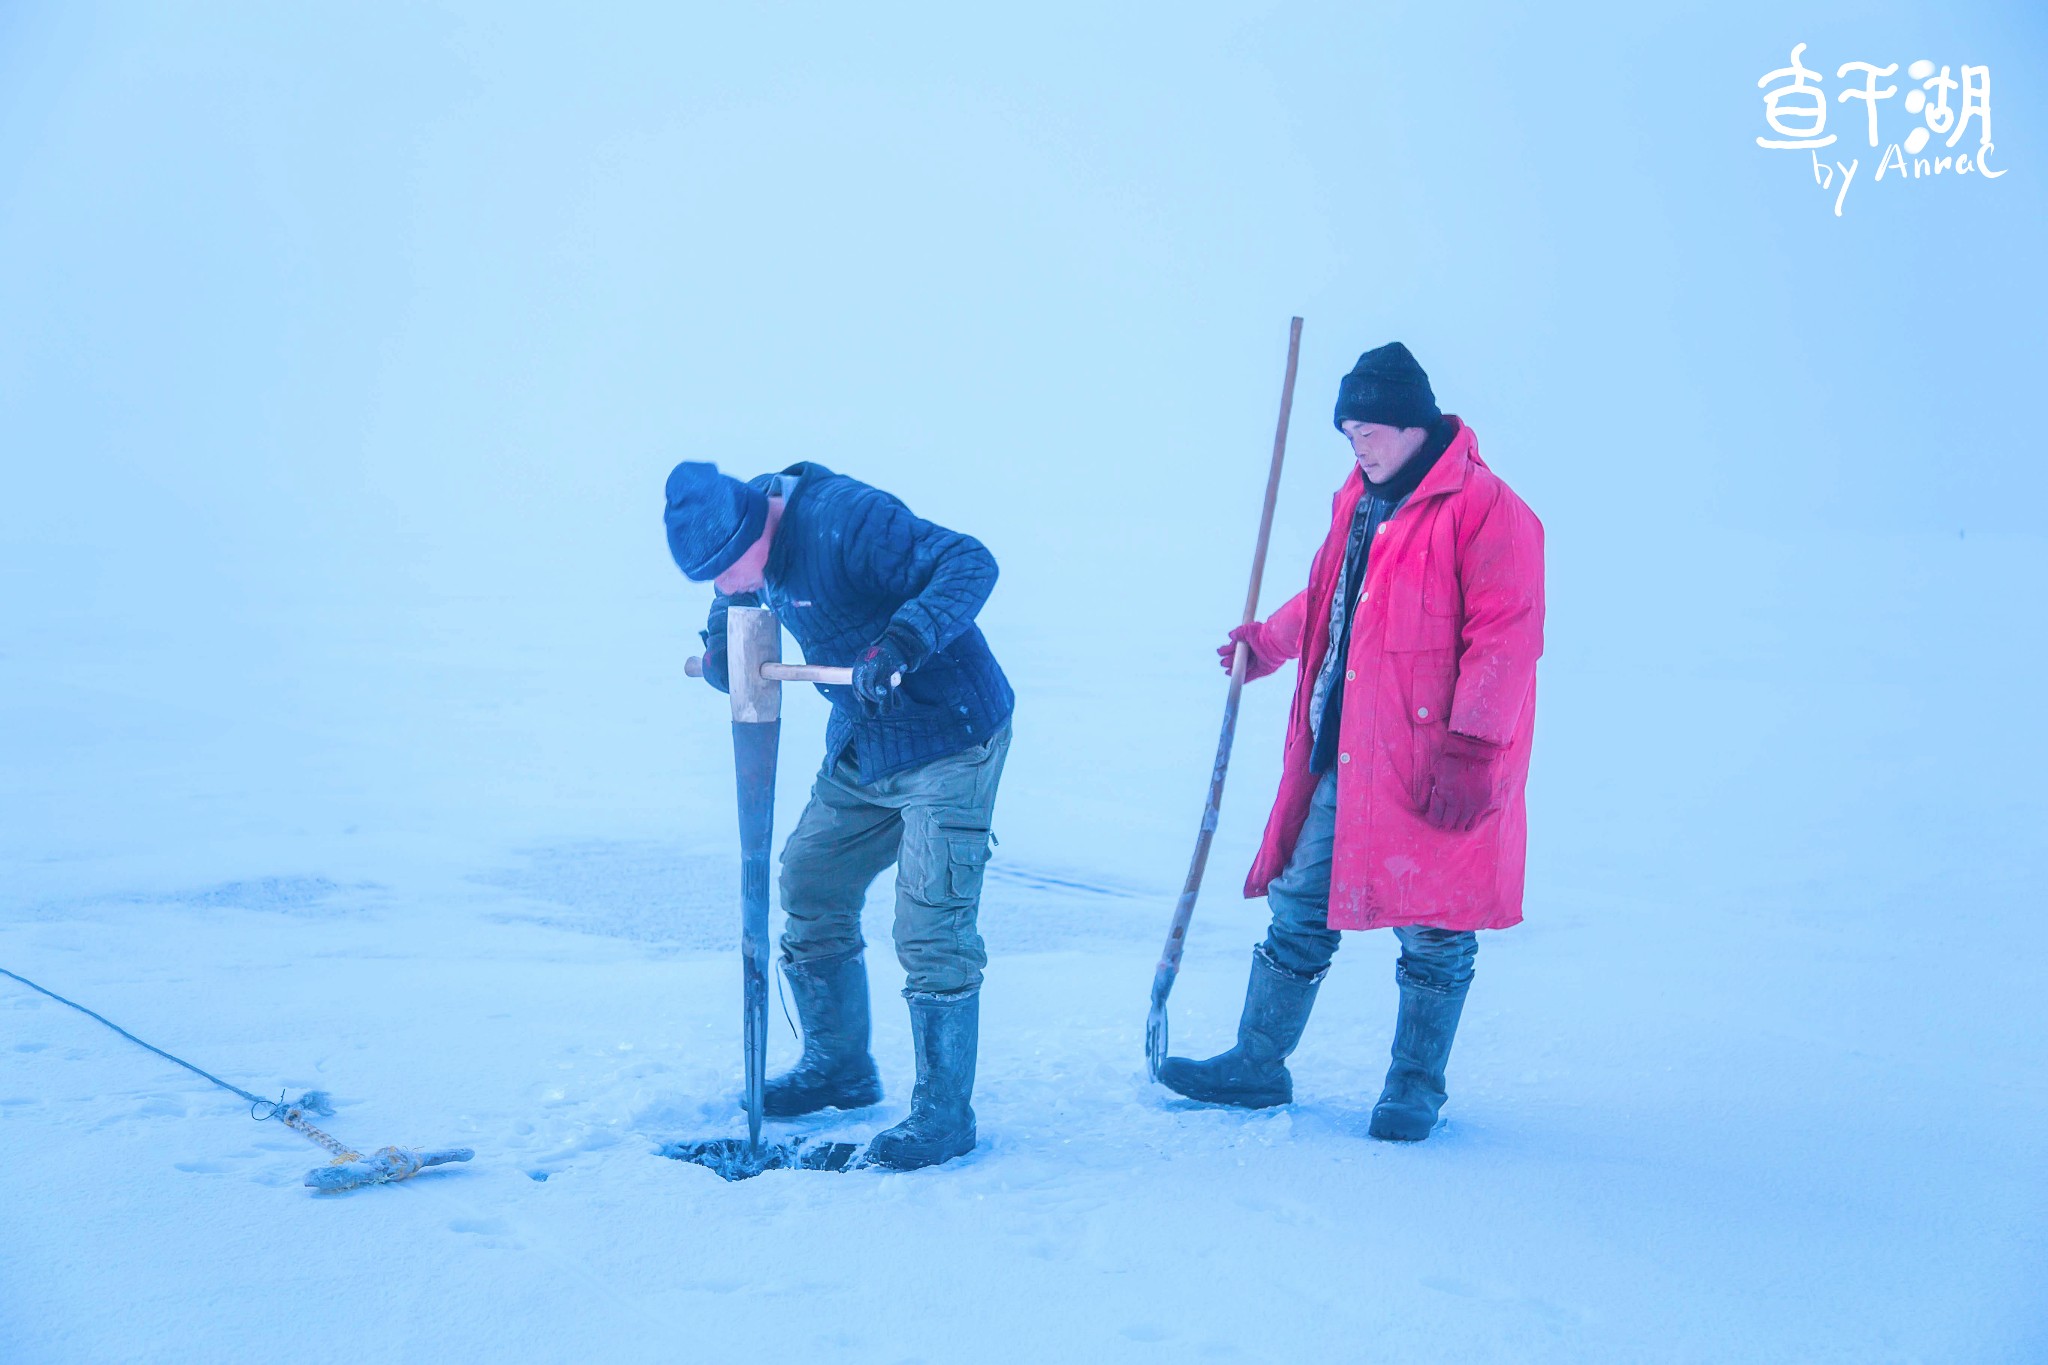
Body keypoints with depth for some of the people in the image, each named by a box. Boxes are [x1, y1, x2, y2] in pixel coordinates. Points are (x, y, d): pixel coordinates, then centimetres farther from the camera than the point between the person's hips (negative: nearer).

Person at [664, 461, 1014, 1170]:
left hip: (948, 740, -9)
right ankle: (839, 1067, 29)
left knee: (928, 924, -12)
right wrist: (723, 644, -3)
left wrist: (901, 644, -44)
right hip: (861, 745, 9)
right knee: (810, 881, 12)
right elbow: (737, 600, 20)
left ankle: (944, 1113, 0)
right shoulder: (755, 538, 0)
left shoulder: (843, 519, -26)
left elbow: (970, 562, -31)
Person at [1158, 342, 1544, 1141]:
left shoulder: (1483, 508, -13)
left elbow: (1504, 636, -18)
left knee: (1431, 928, 4)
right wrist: (1267, 642, 33)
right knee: (1298, 904, 11)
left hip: (1434, 767, -8)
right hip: (1341, 756, 8)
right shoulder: (1361, 500, 14)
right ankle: (1258, 1064, 23)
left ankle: (1416, 1085, 20)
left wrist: (1472, 750, -22)